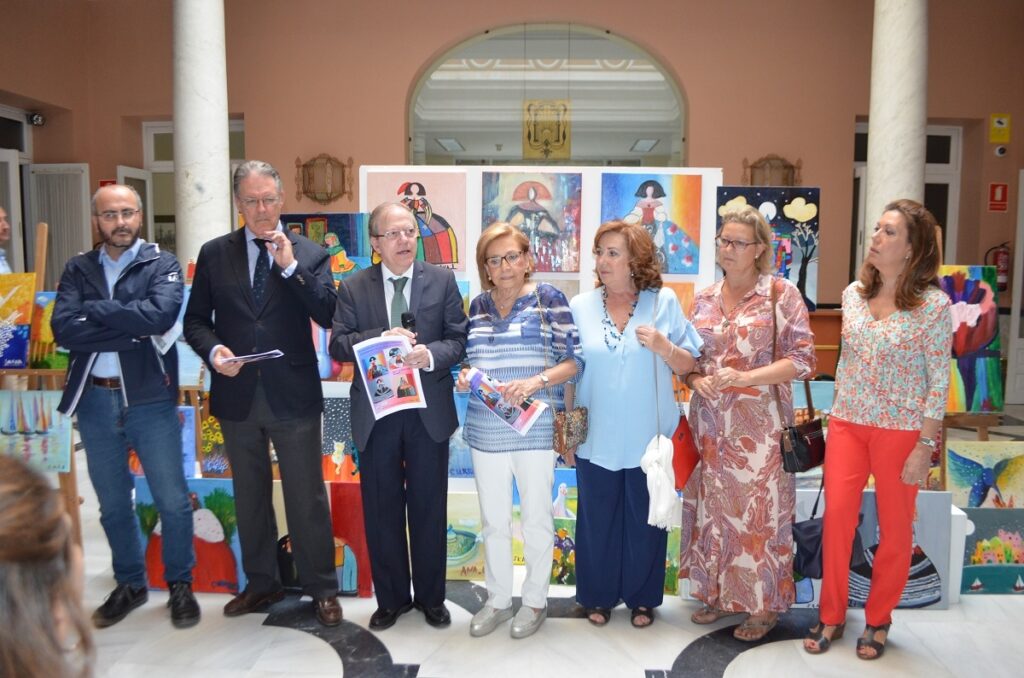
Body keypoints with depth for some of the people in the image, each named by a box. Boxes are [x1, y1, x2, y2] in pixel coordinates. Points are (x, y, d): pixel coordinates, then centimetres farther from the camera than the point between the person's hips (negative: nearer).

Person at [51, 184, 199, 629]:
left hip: (151, 398, -3)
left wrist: (93, 310, -12)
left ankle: (180, 585, 22)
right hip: (95, 400, 3)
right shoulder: (77, 270, 7)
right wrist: (131, 330, -17)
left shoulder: (162, 264, -1)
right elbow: (64, 330, -9)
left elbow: (160, 314, -20)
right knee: (113, 503, 15)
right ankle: (130, 584, 32)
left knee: (172, 500, 3)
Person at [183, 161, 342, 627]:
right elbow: (195, 320, 8)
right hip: (237, 395, 3)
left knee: (307, 496, 4)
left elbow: (328, 316, -11)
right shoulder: (214, 254, 6)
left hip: (293, 395, -3)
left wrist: (291, 267, -17)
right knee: (250, 496, 16)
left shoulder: (310, 254, 0)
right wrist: (213, 349, -12)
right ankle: (261, 583, 33)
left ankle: (321, 588, 20)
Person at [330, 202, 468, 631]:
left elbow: (459, 338, -2)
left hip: (429, 412, 0)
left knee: (429, 509, 11)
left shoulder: (442, 281, 1)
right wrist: (380, 338, -21)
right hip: (376, 414, 1)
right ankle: (391, 598, 29)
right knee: (382, 510, 11)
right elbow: (338, 345, -4)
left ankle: (431, 597, 29)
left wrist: (432, 353, -22)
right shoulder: (353, 287, 2)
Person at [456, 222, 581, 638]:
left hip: (534, 429, -4)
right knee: (493, 520, 14)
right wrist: (465, 377, -5)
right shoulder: (478, 305, 9)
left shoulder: (549, 299, -5)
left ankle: (535, 601, 29)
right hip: (485, 431, 4)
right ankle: (497, 600, 31)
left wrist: (536, 381, -23)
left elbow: (574, 360, -7)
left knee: (536, 519, 10)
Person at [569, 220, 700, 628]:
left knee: (645, 519, 12)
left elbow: (688, 366, 0)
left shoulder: (664, 302, -3)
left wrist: (662, 345, -18)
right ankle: (598, 596, 31)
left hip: (649, 437, -1)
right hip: (597, 438, 1)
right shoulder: (580, 307, -1)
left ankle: (642, 597, 32)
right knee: (597, 519, 12)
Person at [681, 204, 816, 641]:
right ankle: (720, 593, 28)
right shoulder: (704, 299, 9)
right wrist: (699, 381, -8)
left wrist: (742, 378, -18)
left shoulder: (782, 294, -4)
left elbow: (802, 360, -8)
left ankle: (763, 604, 20)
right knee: (713, 506, 11)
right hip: (710, 421, 4)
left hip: (760, 423, -4)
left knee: (759, 509, 3)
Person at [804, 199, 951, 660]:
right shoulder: (853, 293, 4)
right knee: (836, 516, 3)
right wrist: (836, 414, 12)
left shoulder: (933, 304, -10)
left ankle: (878, 619, 29)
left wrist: (925, 445, -12)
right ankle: (831, 615, 21)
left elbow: (939, 379, -10)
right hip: (847, 423, 4)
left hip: (901, 430, -4)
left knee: (894, 527, 10)